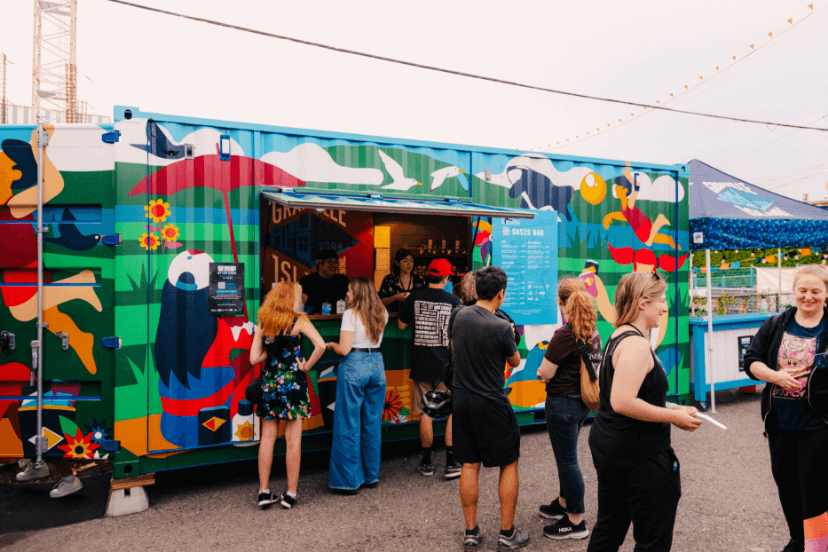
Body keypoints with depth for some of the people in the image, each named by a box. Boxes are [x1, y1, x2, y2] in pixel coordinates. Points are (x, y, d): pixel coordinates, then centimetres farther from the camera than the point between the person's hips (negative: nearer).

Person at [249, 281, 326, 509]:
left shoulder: (262, 323, 4)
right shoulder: (299, 320, -7)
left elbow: (254, 358, 0)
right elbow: (320, 345, -20)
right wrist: (306, 366, -8)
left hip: (269, 382, 4)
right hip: (293, 381, -4)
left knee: (267, 438, 11)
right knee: (293, 439, 4)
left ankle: (264, 491, 16)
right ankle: (291, 493, 11)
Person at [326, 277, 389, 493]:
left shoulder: (351, 314, -10)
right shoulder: (382, 313, 6)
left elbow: (344, 349, -15)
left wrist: (332, 345, 5)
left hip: (354, 366, -6)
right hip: (377, 365, 6)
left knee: (349, 425, 4)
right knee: (373, 423, 14)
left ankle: (350, 480, 11)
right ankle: (371, 476, 25)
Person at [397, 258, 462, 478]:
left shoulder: (414, 298, -2)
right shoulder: (453, 301, -6)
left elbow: (401, 325, 9)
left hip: (422, 365, 2)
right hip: (447, 366, -1)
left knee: (426, 413, 11)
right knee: (453, 412, 10)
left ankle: (426, 463, 23)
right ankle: (450, 464, 12)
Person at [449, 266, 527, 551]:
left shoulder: (458, 315, -3)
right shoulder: (501, 327, -19)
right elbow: (515, 361, -1)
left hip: (461, 398, 5)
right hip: (492, 404, -5)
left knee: (469, 466, 14)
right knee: (509, 464, 13)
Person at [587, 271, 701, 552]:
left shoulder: (617, 338, 10)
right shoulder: (636, 344, -21)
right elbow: (622, 402, -28)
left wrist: (670, 407, 12)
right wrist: (674, 416, -18)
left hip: (606, 445, 10)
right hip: (637, 454, -10)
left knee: (608, 529, 21)